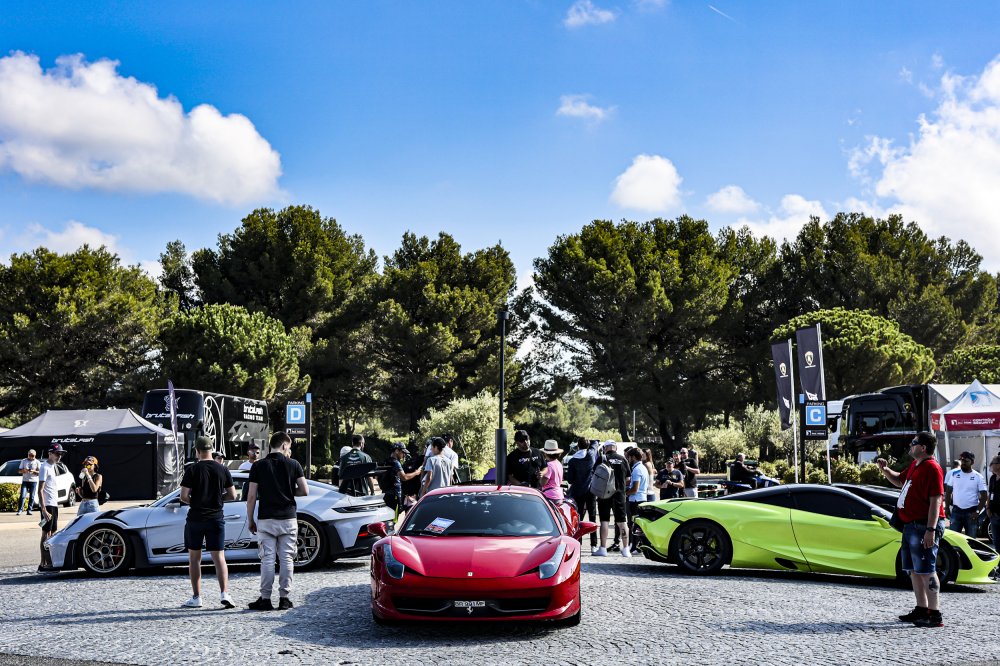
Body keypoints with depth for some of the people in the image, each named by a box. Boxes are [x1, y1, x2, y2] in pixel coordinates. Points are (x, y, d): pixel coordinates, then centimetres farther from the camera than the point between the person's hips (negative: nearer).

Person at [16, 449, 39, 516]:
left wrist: (33, 471, -18)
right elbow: (19, 471, 8)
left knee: (32, 496, 0)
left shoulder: (37, 462, 6)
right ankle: (19, 510, -8)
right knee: (22, 496, -9)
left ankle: (29, 510, 4)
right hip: (25, 480, 0)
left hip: (33, 481, 0)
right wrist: (24, 470, -14)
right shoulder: (24, 461, 10)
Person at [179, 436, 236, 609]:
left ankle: (196, 598, 11)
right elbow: (232, 495, 4)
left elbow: (183, 496, -10)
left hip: (195, 518, -2)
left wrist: (193, 502, 10)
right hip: (216, 519, 2)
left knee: (194, 558, 9)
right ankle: (224, 593, -12)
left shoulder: (192, 470, -7)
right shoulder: (222, 470, 1)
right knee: (219, 558, 3)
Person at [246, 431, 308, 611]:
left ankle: (265, 599, 2)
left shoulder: (258, 467, 0)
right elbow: (304, 491, -3)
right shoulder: (293, 465, 0)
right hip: (288, 519, 0)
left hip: (266, 520, 0)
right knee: (286, 559, 6)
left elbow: (251, 496, -3)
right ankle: (284, 598, 8)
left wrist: (250, 519, 7)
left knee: (267, 559, 2)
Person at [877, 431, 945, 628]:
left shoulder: (932, 468, -16)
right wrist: (885, 470, 13)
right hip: (911, 525, 10)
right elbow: (900, 481, 33)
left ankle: (935, 615, -5)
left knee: (926, 571, -8)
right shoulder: (914, 466, 15)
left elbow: (936, 500, -21)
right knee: (914, 570, 15)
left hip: (924, 526, -10)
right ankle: (921, 610, 24)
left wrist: (931, 530, -26)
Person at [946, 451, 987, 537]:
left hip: (971, 512, -2)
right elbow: (948, 492, 9)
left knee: (971, 539, 6)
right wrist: (947, 508, 1)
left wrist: (977, 511, -12)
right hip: (956, 511, 2)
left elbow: (984, 496, -3)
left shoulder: (978, 477, -2)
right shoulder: (954, 474, 4)